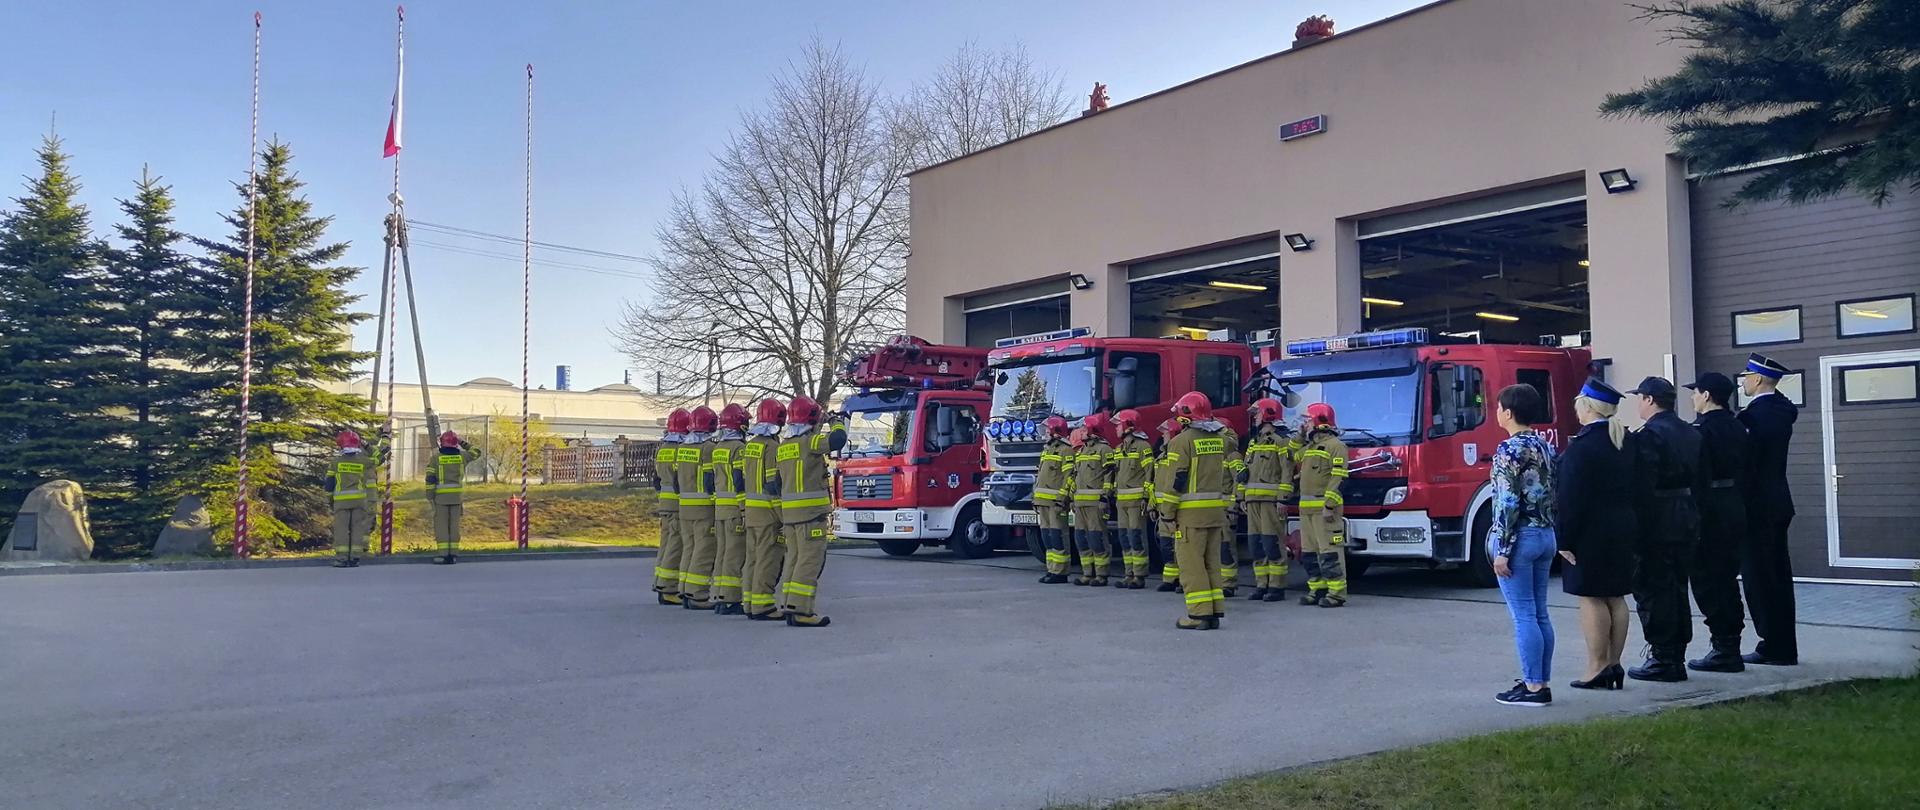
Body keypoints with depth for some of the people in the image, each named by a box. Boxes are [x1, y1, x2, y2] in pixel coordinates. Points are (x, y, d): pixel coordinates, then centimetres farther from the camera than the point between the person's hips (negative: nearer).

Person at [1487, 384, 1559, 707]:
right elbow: (1553, 495, 13)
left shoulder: (1509, 449, -14)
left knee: (1523, 616, -3)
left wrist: (1501, 550, -15)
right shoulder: (1545, 446, 10)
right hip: (1546, 536, 8)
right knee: (1540, 613, 12)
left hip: (1520, 538, -8)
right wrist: (1548, 530, 19)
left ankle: (1533, 687, 0)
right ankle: (1542, 683, 17)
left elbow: (1508, 503, -18)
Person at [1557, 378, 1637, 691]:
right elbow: (1633, 489, 14)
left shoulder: (1583, 445, -17)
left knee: (1591, 599, -3)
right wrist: (1628, 526, 19)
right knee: (1615, 598, 12)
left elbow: (1571, 498, -19)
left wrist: (1565, 538, -15)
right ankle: (1614, 665, 17)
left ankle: (1597, 668, 0)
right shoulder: (1626, 442, 9)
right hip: (1623, 531, 8)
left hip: (1590, 533, -8)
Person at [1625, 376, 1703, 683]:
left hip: (1656, 522, -9)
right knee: (1677, 589, 15)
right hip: (1687, 519, 9)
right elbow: (1698, 479, 14)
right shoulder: (1691, 433, 11)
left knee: (1652, 591, -1)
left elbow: (1642, 486, -20)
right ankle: (1676, 657, 21)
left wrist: (1636, 526, -16)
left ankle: (1663, 660, 1)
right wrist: (1693, 518, 19)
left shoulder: (1648, 436, -16)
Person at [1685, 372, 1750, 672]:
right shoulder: (1738, 428, 10)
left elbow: (1694, 475, -19)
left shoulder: (1701, 429, -15)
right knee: (1727, 579, 15)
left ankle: (1724, 650, -2)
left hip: (1709, 512, -9)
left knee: (1706, 581, -2)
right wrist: (1739, 506, 17)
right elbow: (1745, 470, 13)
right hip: (1736, 510, 9)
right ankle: (1731, 647, 20)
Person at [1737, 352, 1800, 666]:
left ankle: (1774, 647, 0)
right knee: (1778, 576, 13)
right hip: (1778, 502, 10)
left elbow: (1748, 462, -19)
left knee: (1760, 578, -3)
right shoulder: (1781, 409, 10)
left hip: (1758, 507, -9)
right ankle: (1783, 646, 20)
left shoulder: (1755, 414, -18)